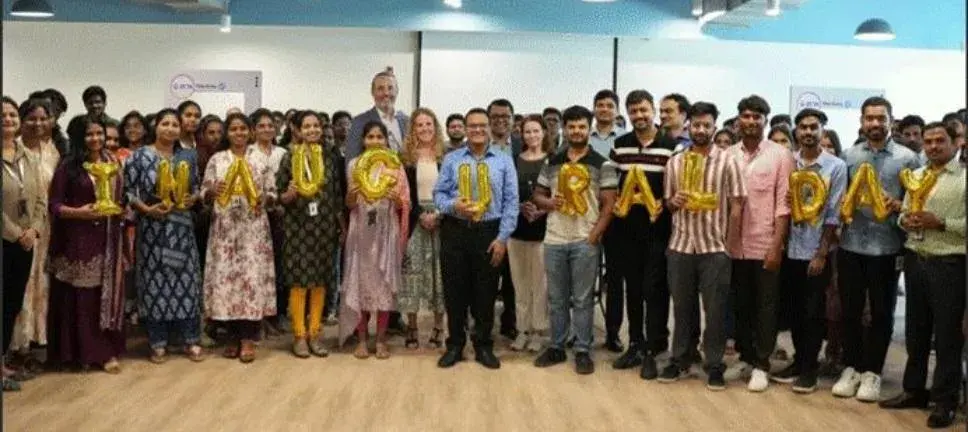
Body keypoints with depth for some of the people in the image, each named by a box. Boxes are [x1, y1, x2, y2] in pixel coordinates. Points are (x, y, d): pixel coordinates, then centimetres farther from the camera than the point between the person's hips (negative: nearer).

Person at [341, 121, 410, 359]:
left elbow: (404, 205, 2)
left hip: (386, 231, -1)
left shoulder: (395, 166, 3)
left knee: (384, 282, 1)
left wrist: (396, 198, -19)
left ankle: (381, 339, 11)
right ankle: (361, 339, 12)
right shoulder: (354, 165, 6)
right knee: (360, 281, 2)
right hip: (361, 230, 1)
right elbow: (349, 205, 6)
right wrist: (352, 193, -15)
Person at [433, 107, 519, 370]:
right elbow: (439, 193, 5)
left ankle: (483, 346, 19)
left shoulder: (504, 161, 4)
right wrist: (453, 206, -18)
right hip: (455, 231, 1)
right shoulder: (451, 159, 8)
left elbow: (511, 201, 0)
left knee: (485, 293, 6)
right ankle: (455, 345, 19)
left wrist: (502, 238, -7)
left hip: (489, 232, -1)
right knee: (455, 291, 6)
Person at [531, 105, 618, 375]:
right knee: (556, 298, 11)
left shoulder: (602, 165, -2)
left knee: (582, 299, 3)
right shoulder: (552, 163, 9)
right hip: (554, 240, 4)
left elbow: (609, 204, -5)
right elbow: (537, 195, 15)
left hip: (585, 241, -3)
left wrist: (595, 235, -13)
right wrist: (549, 202, -8)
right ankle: (556, 347, 21)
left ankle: (583, 351, 11)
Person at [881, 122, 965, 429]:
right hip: (915, 261, 6)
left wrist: (940, 223, -21)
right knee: (915, 330, 14)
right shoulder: (916, 176, 13)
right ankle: (914, 390, 27)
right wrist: (905, 221, -4)